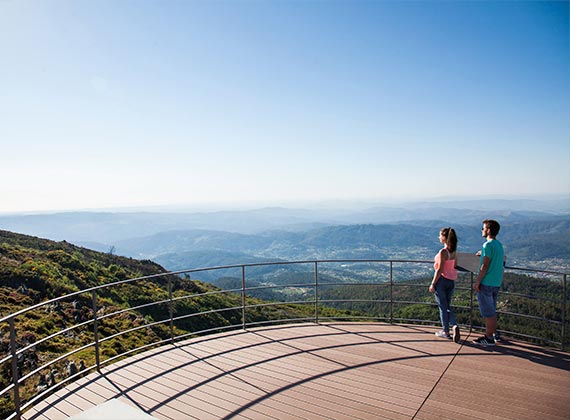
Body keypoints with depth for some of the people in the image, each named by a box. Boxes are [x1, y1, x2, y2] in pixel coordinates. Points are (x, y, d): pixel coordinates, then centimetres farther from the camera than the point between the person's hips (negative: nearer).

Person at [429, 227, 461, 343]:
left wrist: (433, 284, -12)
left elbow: (440, 270, -18)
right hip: (451, 281, 7)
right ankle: (454, 326, -1)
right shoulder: (454, 251, 4)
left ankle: (446, 331, 16)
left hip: (442, 280, -7)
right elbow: (454, 266, 11)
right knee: (447, 306, 18)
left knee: (443, 307, 6)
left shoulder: (443, 252, -19)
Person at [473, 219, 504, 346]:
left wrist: (477, 282, -14)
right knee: (492, 311, 16)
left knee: (488, 312, -1)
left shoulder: (488, 245, -16)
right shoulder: (499, 245, 12)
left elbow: (485, 266, -19)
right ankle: (492, 334, 24)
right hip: (496, 283, 9)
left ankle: (488, 338, 5)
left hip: (486, 283, -9)